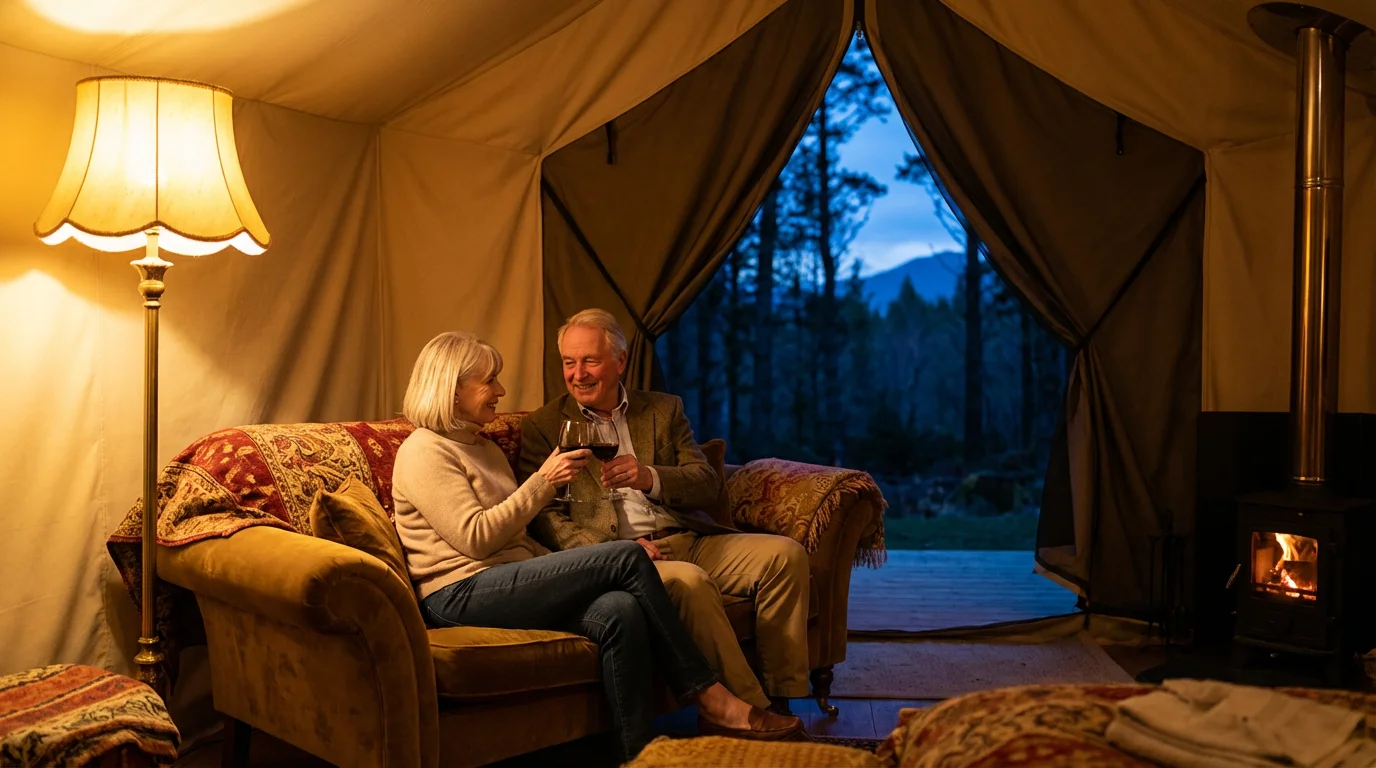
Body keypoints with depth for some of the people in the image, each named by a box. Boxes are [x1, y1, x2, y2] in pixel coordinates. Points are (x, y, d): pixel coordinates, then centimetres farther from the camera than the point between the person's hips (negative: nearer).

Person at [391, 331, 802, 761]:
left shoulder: (482, 447, 24)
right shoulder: (425, 452, -4)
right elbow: (474, 538, -14)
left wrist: (568, 573, 5)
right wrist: (543, 481, -14)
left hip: (506, 586, 8)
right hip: (461, 596, -8)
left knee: (620, 611, -24)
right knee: (628, 558, -20)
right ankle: (710, 698, -13)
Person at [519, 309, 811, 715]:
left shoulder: (664, 410, 17)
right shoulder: (543, 426, 9)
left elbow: (708, 485, 7)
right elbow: (543, 517, -1)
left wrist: (650, 478, -15)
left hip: (690, 540, 4)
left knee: (786, 554, -18)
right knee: (689, 580, -34)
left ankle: (779, 700, -13)